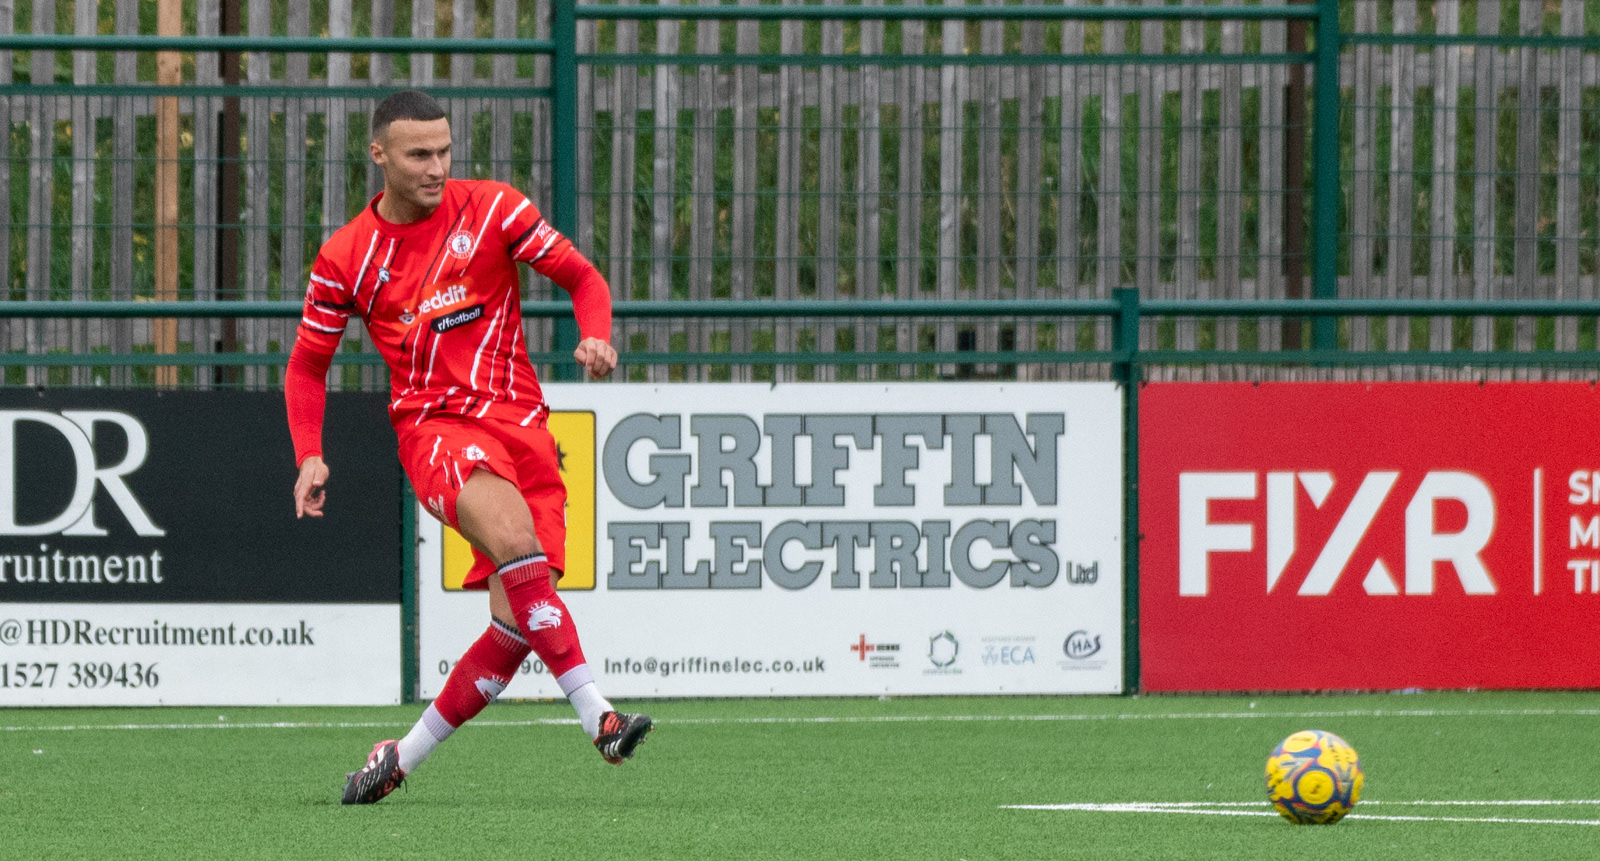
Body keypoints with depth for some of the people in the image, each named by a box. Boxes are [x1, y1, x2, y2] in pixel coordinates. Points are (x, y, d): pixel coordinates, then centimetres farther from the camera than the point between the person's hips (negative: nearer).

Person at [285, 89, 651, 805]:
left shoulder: (491, 209, 3)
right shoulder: (345, 257, 4)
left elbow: (581, 277, 9)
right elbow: (307, 365, 14)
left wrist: (596, 338, -13)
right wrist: (310, 458, -1)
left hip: (519, 419, 2)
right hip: (433, 422, -2)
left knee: (517, 624, -8)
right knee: (514, 540, -33)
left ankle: (404, 756, 10)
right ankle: (596, 715, -39)